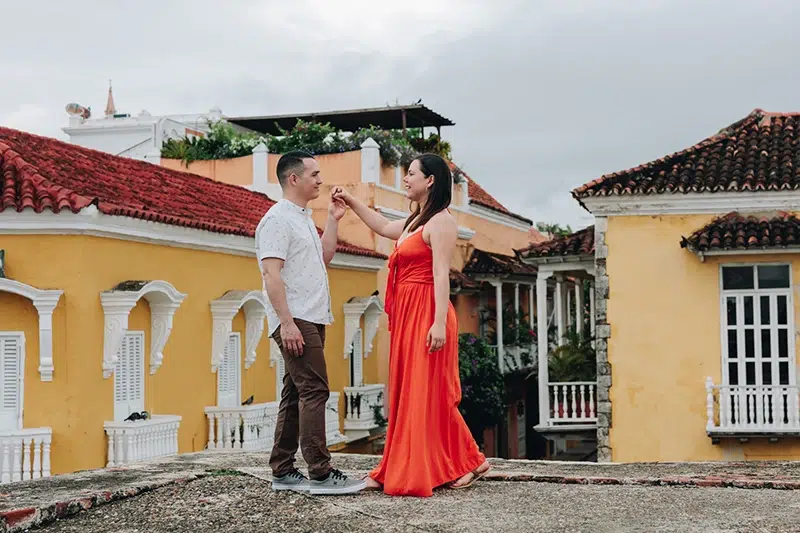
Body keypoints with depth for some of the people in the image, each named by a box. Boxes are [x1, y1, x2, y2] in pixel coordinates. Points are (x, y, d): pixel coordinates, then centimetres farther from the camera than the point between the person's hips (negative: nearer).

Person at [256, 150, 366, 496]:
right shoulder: (277, 219, -9)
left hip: (311, 320, 10)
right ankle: (320, 474, -13)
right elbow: (271, 273, -17)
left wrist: (333, 220, 21)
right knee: (314, 391, -13)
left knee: (296, 394, 9)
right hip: (295, 321, -10)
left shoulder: (303, 218, 21)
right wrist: (287, 322, -23)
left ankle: (283, 472, 13)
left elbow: (324, 257, 29)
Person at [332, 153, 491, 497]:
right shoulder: (415, 221, 19)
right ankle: (403, 469, 16)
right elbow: (383, 228, 38)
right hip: (406, 314, 10)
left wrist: (440, 322, -25)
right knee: (406, 392, 10)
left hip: (426, 314, -10)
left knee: (426, 392, -7)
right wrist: (351, 202, 37)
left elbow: (442, 275, -18)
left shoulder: (440, 222, -10)